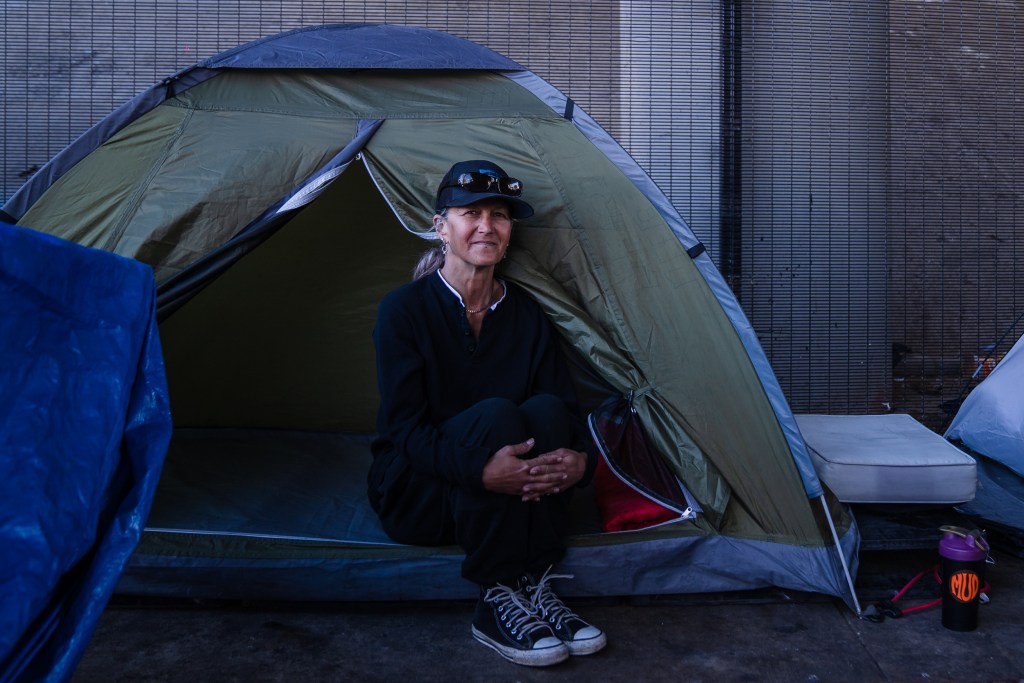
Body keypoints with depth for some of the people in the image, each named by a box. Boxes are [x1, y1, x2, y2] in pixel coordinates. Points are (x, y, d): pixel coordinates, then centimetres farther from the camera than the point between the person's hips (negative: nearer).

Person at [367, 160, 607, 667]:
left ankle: (533, 586, -19)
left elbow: (569, 412, -4)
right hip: (417, 495, -3)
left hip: (504, 500, 4)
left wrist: (580, 458, -29)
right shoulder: (404, 310, -12)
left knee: (548, 411, -26)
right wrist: (478, 468, -38)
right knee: (494, 415, -32)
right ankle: (497, 604, -24)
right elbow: (404, 427, -20)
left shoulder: (527, 316, 0)